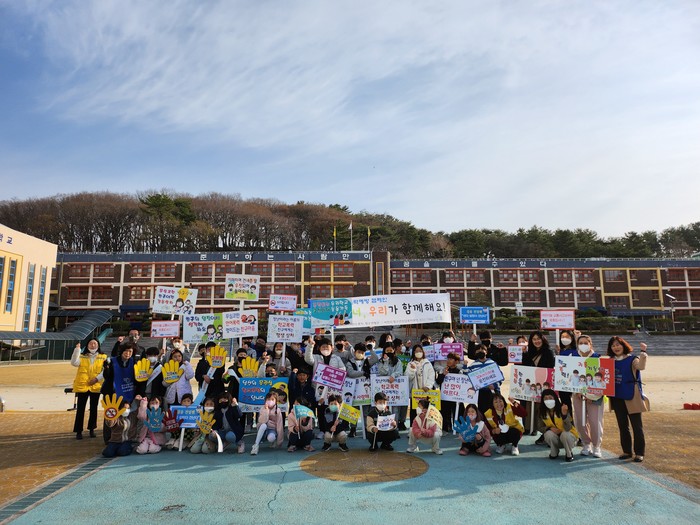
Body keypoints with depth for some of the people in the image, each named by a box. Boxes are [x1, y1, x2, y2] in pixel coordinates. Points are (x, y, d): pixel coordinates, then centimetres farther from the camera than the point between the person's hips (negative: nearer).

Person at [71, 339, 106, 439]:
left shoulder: (103, 357, 4)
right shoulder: (82, 356, 5)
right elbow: (74, 363, -15)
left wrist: (97, 378, -16)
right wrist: (77, 349, -19)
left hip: (96, 386, 1)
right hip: (82, 386, -1)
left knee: (93, 409, 10)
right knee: (80, 409, 1)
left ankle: (92, 429, 23)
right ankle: (78, 431, 9)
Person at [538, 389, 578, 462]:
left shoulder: (562, 409, -23)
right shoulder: (543, 413, -12)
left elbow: (568, 428, -32)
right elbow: (541, 428, -2)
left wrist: (564, 414, -49)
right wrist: (550, 428, -23)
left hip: (568, 435, -2)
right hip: (555, 439, 3)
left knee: (564, 434, -35)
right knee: (548, 434, -30)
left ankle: (569, 454, -5)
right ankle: (554, 452, 1)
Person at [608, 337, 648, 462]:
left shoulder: (632, 359, -5)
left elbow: (641, 366, -26)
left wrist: (643, 352, -33)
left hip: (631, 397, -5)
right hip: (616, 397, 5)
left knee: (637, 426, 1)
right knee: (622, 426, 12)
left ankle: (639, 453, 10)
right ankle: (626, 451, 21)